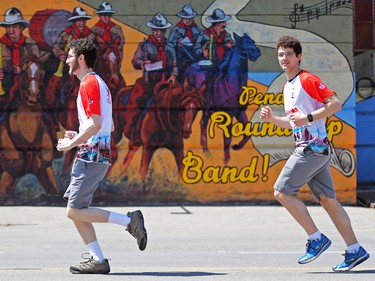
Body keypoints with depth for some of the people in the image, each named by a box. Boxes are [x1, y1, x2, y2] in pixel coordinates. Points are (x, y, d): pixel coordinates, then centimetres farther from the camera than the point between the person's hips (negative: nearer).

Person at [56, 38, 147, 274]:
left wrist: (72, 143, -13)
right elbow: (110, 126, 24)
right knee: (76, 211, 8)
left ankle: (129, 220, -10)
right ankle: (98, 260, 4)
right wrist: (79, 136, 19)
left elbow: (95, 123, -21)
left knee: (75, 211, -10)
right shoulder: (99, 82, 21)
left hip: (91, 155, -10)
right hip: (98, 155, 10)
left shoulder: (89, 83, -10)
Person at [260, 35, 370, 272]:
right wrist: (272, 118, 11)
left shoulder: (307, 80, -8)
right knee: (328, 200, 7)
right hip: (309, 148, 9)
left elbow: (335, 104, -15)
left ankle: (317, 238, -6)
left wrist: (307, 117, -20)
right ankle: (355, 250, 7)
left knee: (282, 192, -10)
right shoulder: (287, 87, 20)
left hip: (314, 147, -9)